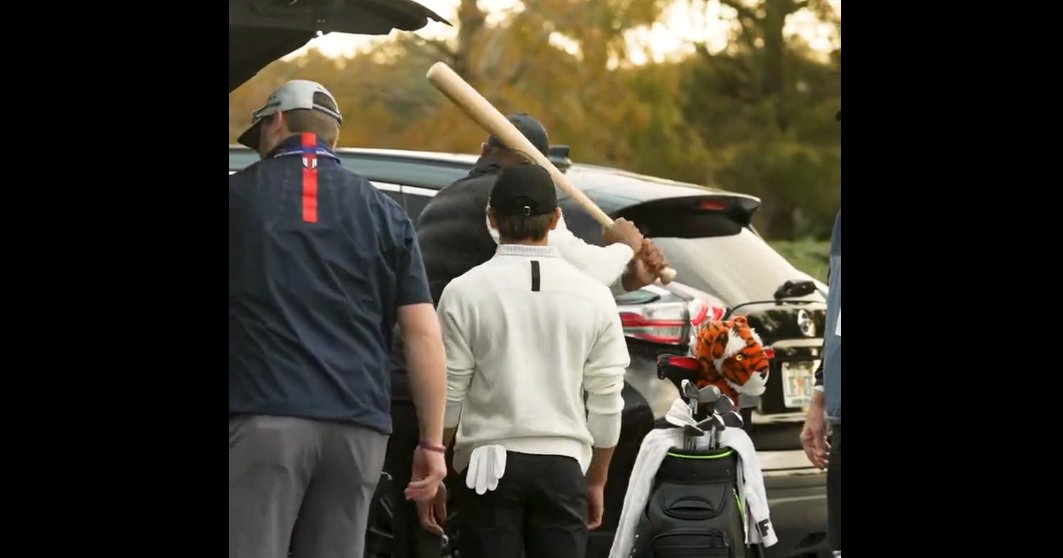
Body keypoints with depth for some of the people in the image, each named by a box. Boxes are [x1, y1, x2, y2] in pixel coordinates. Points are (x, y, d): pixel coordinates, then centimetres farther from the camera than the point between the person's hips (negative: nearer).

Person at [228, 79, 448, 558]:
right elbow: (424, 333, 7)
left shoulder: (238, 195, 7)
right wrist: (432, 442, 9)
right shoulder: (384, 213, 13)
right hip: (357, 425, 3)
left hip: (261, 416, -3)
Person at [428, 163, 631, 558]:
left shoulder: (465, 292, -4)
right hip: (563, 465, 2)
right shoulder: (592, 296, 2)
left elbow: (448, 396, -2)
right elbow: (606, 403, 6)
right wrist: (597, 480, 17)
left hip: (490, 464, -2)